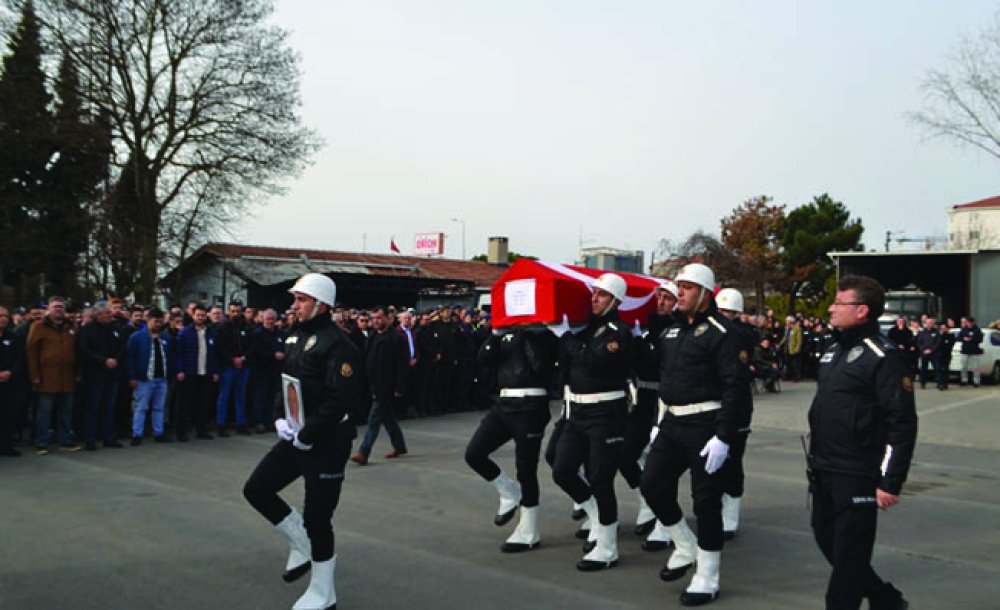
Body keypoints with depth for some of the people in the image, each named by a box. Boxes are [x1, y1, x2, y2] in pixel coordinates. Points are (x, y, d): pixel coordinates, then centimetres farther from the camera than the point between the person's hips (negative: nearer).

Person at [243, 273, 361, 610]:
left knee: (316, 517, -1)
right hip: (294, 437, 9)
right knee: (256, 489, 10)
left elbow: (341, 400, -26)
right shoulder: (296, 337, 10)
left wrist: (306, 437, -21)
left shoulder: (337, 344, -19)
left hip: (326, 443, -9)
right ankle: (302, 545, 28)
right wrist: (281, 418, 1)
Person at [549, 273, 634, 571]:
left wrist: (564, 334, -17)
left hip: (606, 413, -7)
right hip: (576, 412, 8)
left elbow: (592, 361, -26)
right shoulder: (584, 327, 10)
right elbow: (565, 368, 10)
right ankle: (600, 520, 28)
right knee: (562, 471, 8)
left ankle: (607, 550, 11)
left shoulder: (620, 333, -11)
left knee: (600, 481, -2)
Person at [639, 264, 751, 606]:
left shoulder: (721, 333, -13)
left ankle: (707, 578, 15)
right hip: (673, 423, 8)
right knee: (652, 486, 5)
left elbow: (736, 388, -18)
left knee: (706, 501, 1)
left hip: (706, 425, -8)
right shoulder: (673, 330, 12)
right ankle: (686, 547, 28)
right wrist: (659, 423, 18)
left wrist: (724, 437, -22)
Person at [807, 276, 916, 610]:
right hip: (824, 471, 9)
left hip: (858, 476, -9)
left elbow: (903, 424, -18)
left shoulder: (883, 357, -15)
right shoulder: (835, 350, 12)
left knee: (849, 553, 0)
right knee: (826, 537, 18)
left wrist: (891, 483, -19)